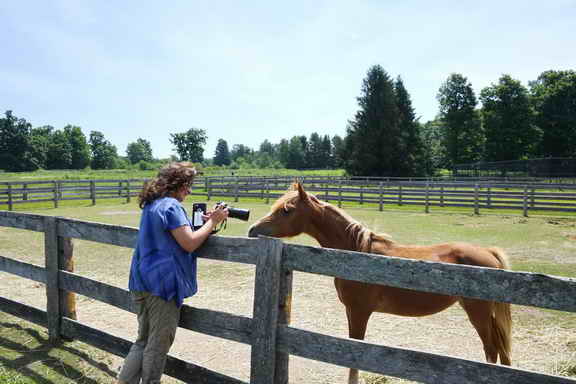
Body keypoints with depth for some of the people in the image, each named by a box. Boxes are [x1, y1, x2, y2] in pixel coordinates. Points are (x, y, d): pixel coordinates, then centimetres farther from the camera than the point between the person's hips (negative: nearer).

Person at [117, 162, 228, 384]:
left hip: (142, 282, 9)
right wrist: (213, 221, -10)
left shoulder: (151, 205, 15)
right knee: (159, 345, 7)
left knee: (143, 341, 19)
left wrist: (205, 222, 11)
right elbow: (189, 244, -20)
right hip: (163, 283, -9)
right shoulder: (171, 206, -15)